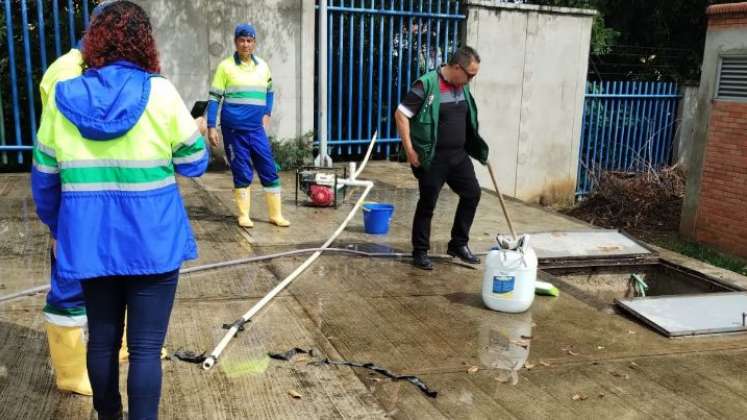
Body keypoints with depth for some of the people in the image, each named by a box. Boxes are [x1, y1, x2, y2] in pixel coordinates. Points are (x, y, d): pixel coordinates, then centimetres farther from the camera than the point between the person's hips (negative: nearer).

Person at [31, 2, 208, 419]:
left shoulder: (62, 98, 0)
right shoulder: (161, 92, -10)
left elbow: (44, 180, 7)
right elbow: (195, 163, -1)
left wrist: (59, 227, 22)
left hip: (89, 240, 4)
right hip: (152, 241, -3)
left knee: (102, 339, 19)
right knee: (146, 347, 4)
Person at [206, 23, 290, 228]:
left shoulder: (263, 66, 9)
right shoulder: (226, 66, -3)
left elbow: (269, 93, 24)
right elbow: (214, 98, -3)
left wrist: (267, 114, 10)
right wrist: (211, 127, -8)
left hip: (256, 129, 4)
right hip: (233, 129, -3)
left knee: (269, 171, 3)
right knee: (242, 173, 2)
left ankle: (276, 214, 12)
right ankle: (243, 215, 16)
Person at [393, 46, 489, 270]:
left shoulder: (463, 86, 6)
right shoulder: (427, 84, -16)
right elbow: (400, 114, -15)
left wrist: (479, 147, 18)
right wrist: (409, 149, -18)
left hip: (459, 155, 7)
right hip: (433, 158, -7)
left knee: (472, 194, 9)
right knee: (427, 204, 1)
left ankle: (458, 244, 24)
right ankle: (420, 252, 16)